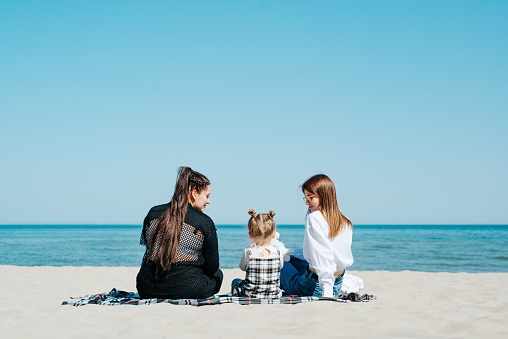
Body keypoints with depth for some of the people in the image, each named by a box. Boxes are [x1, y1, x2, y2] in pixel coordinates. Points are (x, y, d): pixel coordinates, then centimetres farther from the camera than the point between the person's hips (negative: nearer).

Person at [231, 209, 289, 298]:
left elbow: (243, 267, 3)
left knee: (235, 281, 31)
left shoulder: (249, 252, -17)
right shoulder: (279, 251, -14)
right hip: (274, 295, 2)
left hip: (249, 295, -2)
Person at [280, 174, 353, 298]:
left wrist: (326, 292, -29)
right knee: (290, 259, 31)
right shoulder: (346, 223, 2)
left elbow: (323, 255, -26)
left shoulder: (314, 218, -18)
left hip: (314, 287, -8)